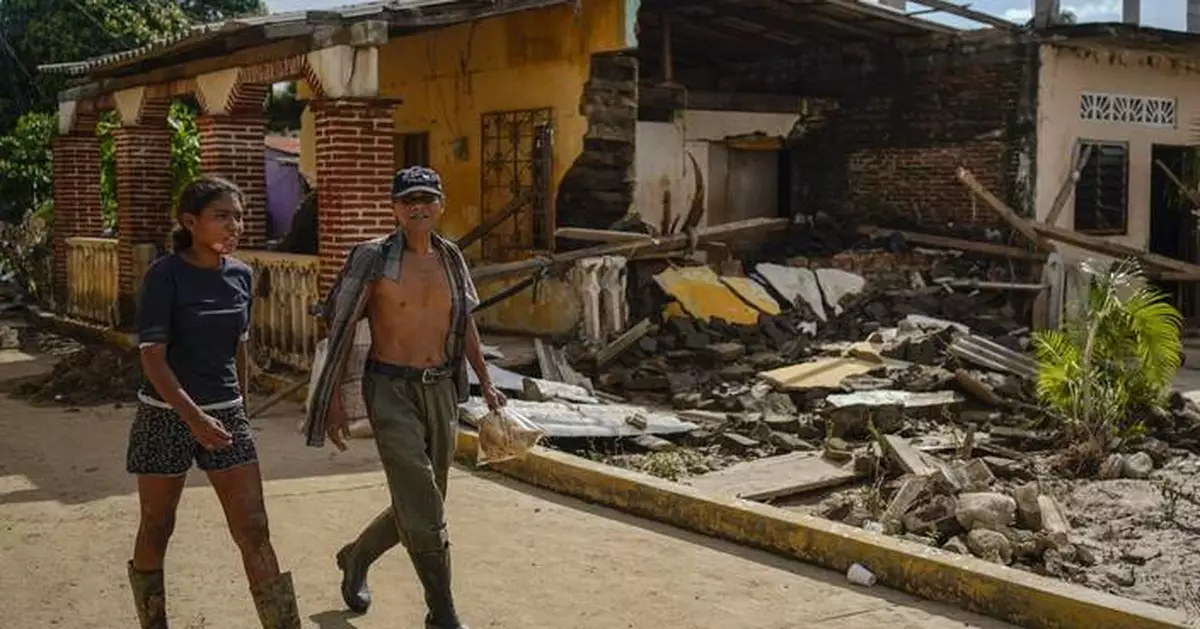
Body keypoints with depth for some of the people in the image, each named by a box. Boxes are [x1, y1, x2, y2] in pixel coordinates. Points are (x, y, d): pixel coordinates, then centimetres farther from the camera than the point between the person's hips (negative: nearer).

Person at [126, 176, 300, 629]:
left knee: (254, 531, 0)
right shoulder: (165, 275, -14)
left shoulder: (240, 275, 2)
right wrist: (193, 416, -25)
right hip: (167, 414, -4)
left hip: (226, 413, 4)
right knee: (157, 530, 12)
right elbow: (152, 357, -16)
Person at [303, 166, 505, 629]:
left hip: (441, 390, 6)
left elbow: (465, 324, 19)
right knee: (424, 509, -9)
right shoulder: (373, 258, -8)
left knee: (417, 505, 14)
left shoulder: (450, 257, 7)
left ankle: (355, 558, 41)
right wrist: (334, 399, -9)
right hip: (391, 390, -6)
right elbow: (341, 330, -6)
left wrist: (486, 382, 17)